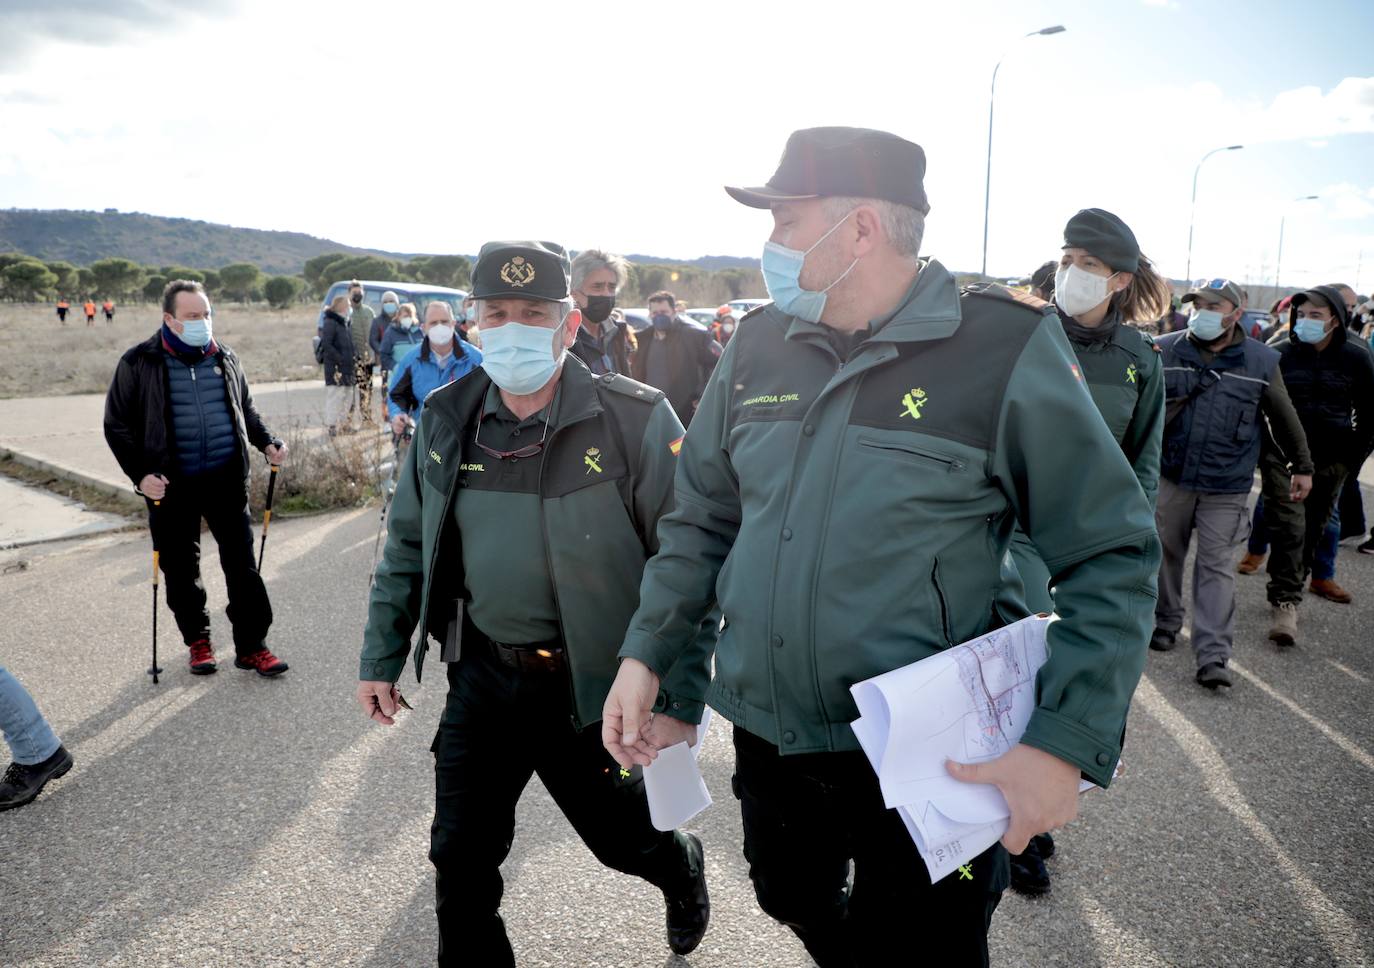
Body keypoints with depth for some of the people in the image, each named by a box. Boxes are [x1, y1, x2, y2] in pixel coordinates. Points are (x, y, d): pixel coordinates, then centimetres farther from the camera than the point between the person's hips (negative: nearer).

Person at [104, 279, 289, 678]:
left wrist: (266, 442, 4)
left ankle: (251, 645, 12)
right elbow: (117, 425, 0)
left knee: (242, 562, 4)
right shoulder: (140, 363, -4)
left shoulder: (224, 359, 7)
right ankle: (197, 641, 28)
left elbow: (244, 408, 21)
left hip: (226, 480, 2)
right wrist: (139, 475, -12)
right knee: (180, 569, 10)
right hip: (172, 485, -2)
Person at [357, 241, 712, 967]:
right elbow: (407, 547, 10)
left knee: (624, 837, 18)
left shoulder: (635, 420, -16)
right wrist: (381, 658, 10)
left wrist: (682, 703, -19)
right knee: (459, 856, 9)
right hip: (482, 673, 4)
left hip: (591, 682, -3)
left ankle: (682, 870, 53)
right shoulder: (446, 418, -1)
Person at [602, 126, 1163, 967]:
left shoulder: (1006, 352, -14)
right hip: (768, 741, 5)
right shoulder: (757, 347, 0)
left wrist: (1067, 746, -21)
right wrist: (647, 652, 0)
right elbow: (703, 519, 9)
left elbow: (1112, 558, -11)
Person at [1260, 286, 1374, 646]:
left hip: (1331, 462, 2)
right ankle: (1286, 603, -11)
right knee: (1287, 528, -10)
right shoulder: (1283, 355, -1)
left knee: (1313, 529, 10)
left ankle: (1287, 592, 23)